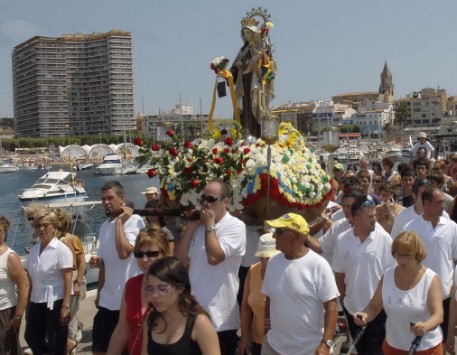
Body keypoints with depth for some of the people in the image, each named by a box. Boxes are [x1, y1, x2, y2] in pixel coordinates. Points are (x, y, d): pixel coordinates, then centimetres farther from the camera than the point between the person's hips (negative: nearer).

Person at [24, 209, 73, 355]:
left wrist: (65, 307, -19)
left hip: (55, 303, -6)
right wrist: (28, 301, 10)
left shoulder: (61, 249, -12)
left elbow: (68, 280, -15)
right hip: (37, 303, 6)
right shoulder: (34, 250, 7)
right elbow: (30, 278, 12)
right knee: (31, 337, 18)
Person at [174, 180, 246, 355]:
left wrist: (209, 225, -13)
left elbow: (214, 257, -24)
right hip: (193, 312, 6)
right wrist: (191, 227, -3)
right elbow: (179, 257, 4)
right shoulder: (199, 224, 9)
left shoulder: (235, 226, -11)